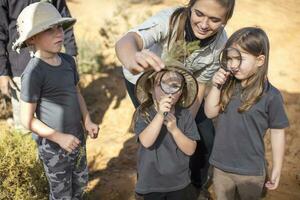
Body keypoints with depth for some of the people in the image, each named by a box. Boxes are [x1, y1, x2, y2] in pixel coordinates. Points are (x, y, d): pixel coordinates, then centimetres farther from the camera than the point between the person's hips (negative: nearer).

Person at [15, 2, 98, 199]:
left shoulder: (68, 61, -3)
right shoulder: (34, 73, -24)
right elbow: (28, 120, -19)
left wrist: (87, 121, -1)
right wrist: (59, 137, -20)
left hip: (77, 139, 6)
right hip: (54, 147, -6)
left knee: (81, 183, 24)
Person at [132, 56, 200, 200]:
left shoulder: (185, 115, -8)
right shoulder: (143, 113, -13)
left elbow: (190, 150, -11)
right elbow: (146, 142, -28)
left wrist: (174, 129, -25)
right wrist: (160, 115, -37)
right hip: (151, 183, -1)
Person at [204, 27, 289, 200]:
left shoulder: (271, 96, -17)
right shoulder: (228, 85, -6)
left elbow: (278, 133, -9)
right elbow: (210, 113, -4)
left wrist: (277, 169, -3)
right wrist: (216, 87, -17)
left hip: (251, 172, -4)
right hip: (221, 166, 4)